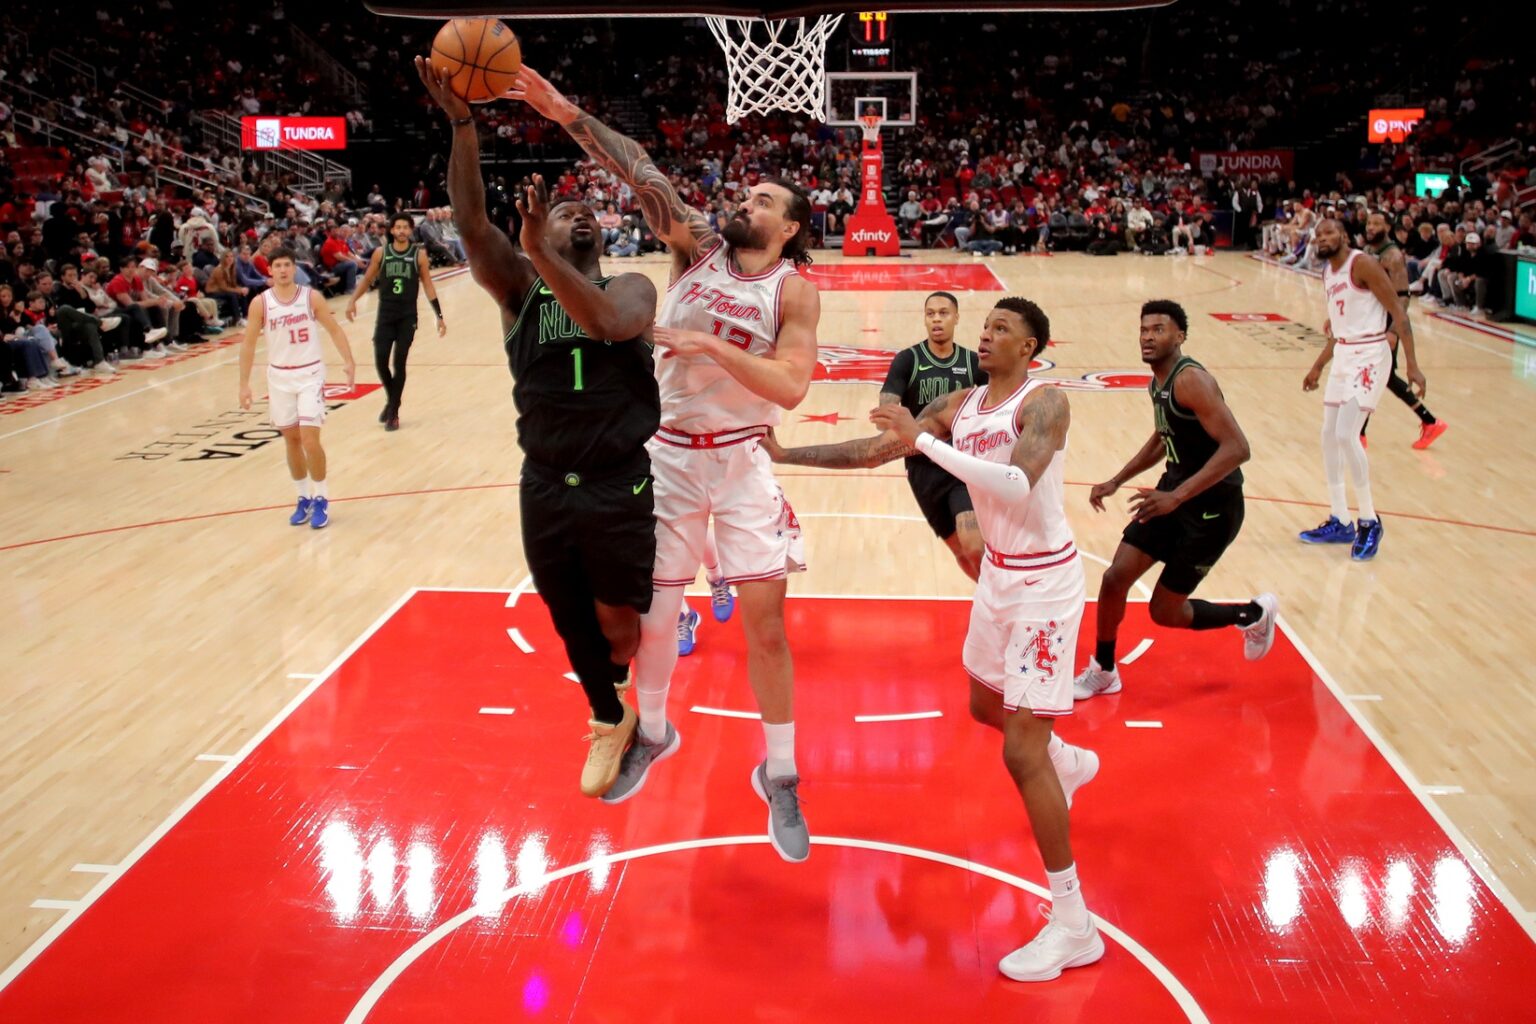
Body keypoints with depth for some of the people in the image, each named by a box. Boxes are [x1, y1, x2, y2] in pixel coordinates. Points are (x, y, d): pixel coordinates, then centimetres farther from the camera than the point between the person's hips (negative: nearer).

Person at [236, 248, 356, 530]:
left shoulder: (311, 297, -5)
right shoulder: (260, 303, -4)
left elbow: (334, 329, 1)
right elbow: (248, 343, 0)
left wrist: (349, 362, -10)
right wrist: (244, 384, -4)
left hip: (310, 374, -2)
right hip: (279, 377, 2)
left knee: (310, 439, -11)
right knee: (291, 440, 9)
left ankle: (321, 499, 4)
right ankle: (304, 498, 22)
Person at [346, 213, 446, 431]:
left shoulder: (419, 254, -1)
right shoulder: (381, 253, 2)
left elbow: (427, 286, 3)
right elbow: (367, 279, 11)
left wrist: (439, 316, 0)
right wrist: (353, 300, -4)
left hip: (407, 317, -1)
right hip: (385, 315, 1)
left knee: (399, 363, -2)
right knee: (380, 361, -4)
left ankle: (394, 411, 9)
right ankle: (391, 400, 23)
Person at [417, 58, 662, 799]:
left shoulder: (631, 288, -1)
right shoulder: (519, 290, 3)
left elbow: (610, 322, -26)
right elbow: (471, 222, -15)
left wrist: (543, 254, -32)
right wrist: (462, 124, -26)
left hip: (622, 486, -2)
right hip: (546, 487, 2)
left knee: (618, 622, 6)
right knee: (571, 620, 14)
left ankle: (624, 705, 41)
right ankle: (609, 721, 39)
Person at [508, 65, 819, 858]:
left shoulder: (794, 288, -6)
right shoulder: (697, 247, 1)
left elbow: (791, 386, -18)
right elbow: (642, 175, -11)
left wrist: (712, 346, -25)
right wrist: (567, 115, -21)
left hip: (743, 461, -3)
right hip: (669, 454, 3)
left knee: (765, 622, -3)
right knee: (651, 608, 11)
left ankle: (779, 775, 15)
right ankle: (651, 732, 37)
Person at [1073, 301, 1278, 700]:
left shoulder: (1191, 380, -23)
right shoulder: (1158, 382, 6)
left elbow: (1237, 447, -32)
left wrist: (1177, 496, -36)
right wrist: (1116, 481, 19)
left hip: (1212, 506, -8)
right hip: (1173, 493, 8)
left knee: (1164, 612, 0)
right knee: (1115, 578, 1)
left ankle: (1253, 615, 25)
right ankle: (1103, 672, 21)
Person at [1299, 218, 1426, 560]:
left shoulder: (1362, 264, -13)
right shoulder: (1328, 272, 12)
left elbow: (1398, 313, -15)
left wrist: (1412, 365, -21)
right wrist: (1318, 366, 28)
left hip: (1369, 356, -9)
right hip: (1343, 355, 9)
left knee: (1346, 435, -16)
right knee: (1330, 436, 9)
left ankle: (1370, 522, -2)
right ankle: (1340, 522, 20)